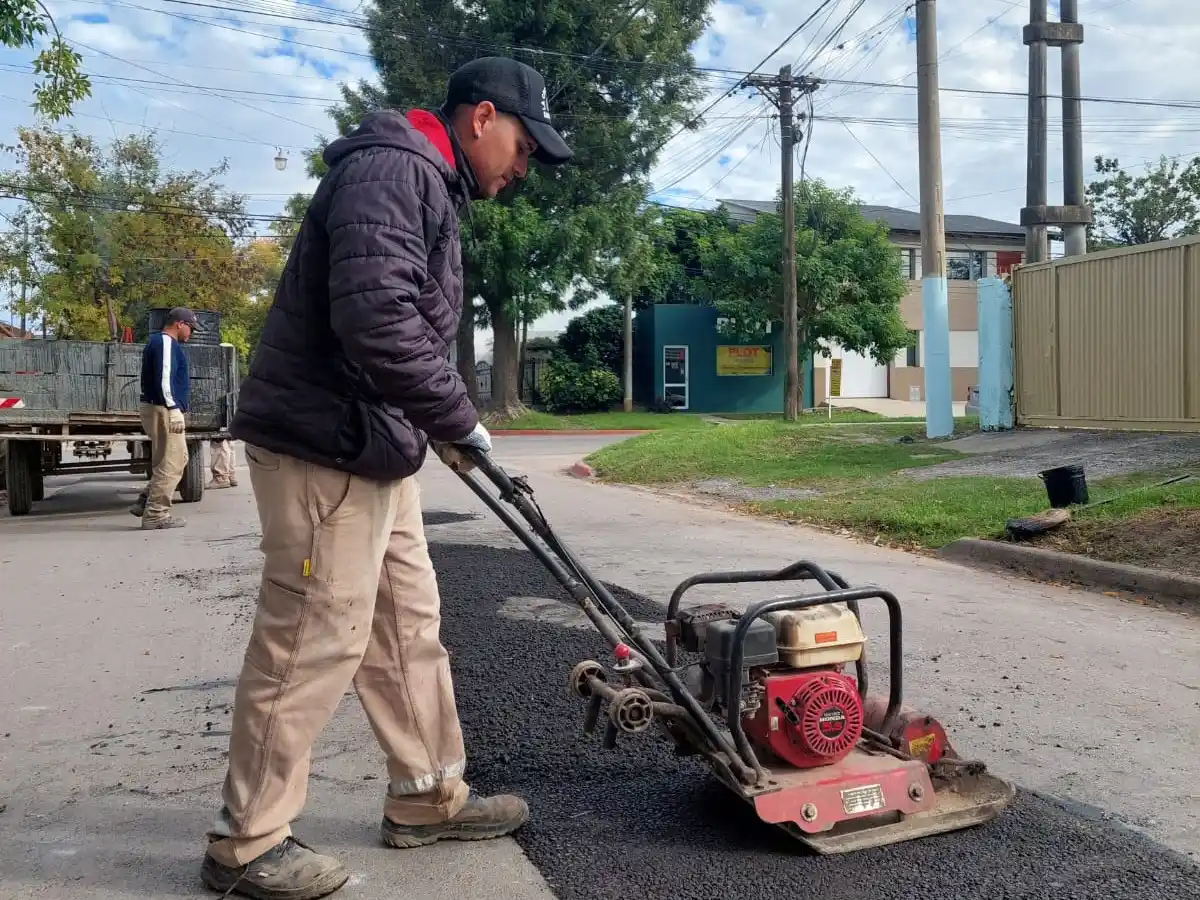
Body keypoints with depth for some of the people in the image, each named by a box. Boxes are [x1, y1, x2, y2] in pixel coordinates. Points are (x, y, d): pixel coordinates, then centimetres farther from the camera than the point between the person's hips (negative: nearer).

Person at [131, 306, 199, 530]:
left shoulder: (158, 342, 21)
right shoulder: (166, 343, -11)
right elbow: (164, 378, -22)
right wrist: (174, 410, -25)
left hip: (160, 409, 11)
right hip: (163, 410, -11)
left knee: (177, 459, 16)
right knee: (170, 463, -8)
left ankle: (145, 502, 16)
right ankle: (155, 514, -5)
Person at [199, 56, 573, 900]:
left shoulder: (427, 185, 20)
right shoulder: (393, 169, -15)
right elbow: (376, 318, -28)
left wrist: (439, 425, 18)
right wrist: (459, 419, -19)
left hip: (373, 447, 11)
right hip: (325, 450, -11)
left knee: (409, 625, 15)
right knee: (313, 643, -2)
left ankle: (427, 799, 28)